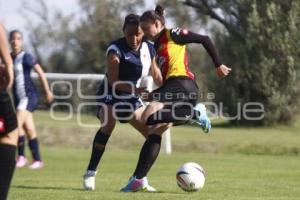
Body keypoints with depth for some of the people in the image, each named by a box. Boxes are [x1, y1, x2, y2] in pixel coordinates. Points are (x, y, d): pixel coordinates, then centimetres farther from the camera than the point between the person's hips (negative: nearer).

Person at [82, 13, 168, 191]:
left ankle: (141, 178, 11)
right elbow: (113, 81, -26)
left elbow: (155, 72, 15)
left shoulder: (149, 48, -2)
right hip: (111, 95, -6)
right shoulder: (116, 50, -20)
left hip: (132, 98, 6)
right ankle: (90, 173, -26)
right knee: (108, 125, -33)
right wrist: (134, 89, -40)